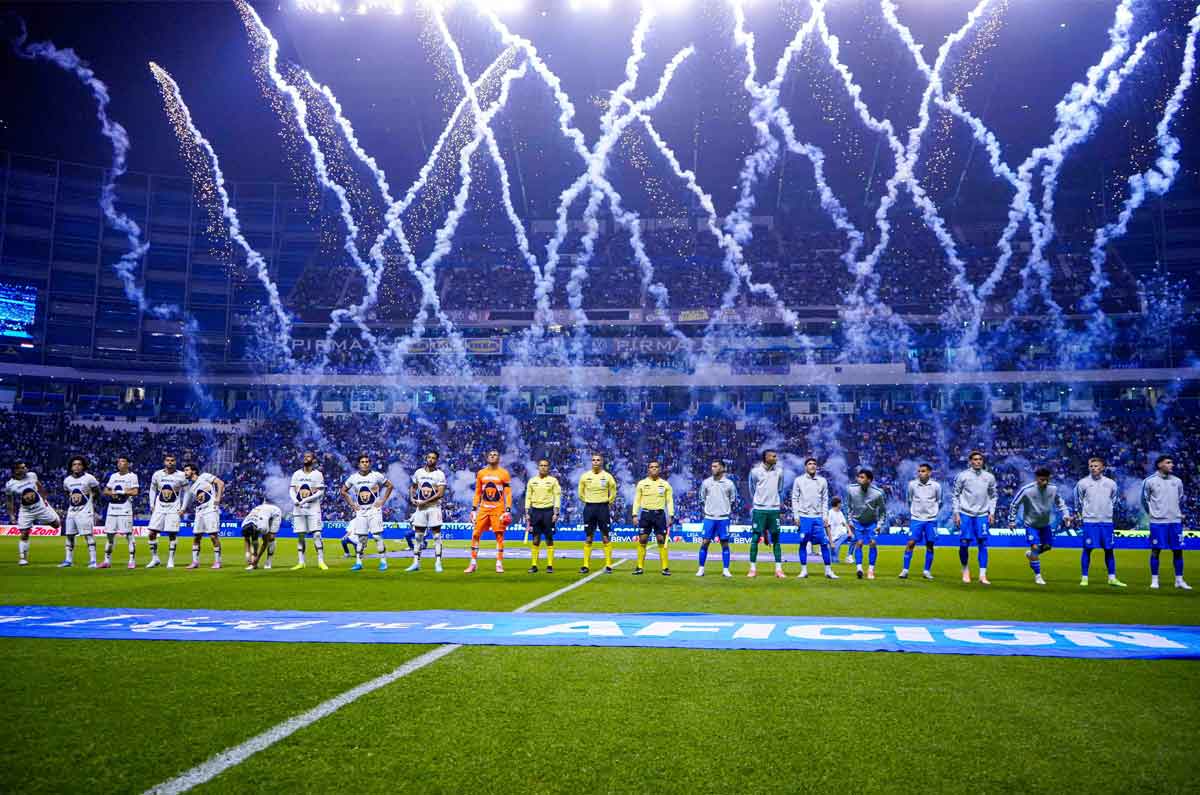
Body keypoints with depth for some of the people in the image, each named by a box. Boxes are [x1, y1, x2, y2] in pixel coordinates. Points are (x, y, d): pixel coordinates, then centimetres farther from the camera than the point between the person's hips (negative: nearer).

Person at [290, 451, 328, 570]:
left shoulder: (318, 474, 0)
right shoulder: (297, 474, 9)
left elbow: (320, 492, -6)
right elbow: (292, 490, 7)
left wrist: (306, 500, -17)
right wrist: (295, 500, -13)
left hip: (313, 508, -3)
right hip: (298, 508, 3)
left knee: (316, 534, -9)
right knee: (300, 536, 5)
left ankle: (321, 561, -5)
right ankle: (301, 562, 11)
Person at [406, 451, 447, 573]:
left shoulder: (440, 474, -6)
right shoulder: (418, 472, 7)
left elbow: (441, 493, -13)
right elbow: (413, 486, 20)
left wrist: (425, 501, -16)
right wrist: (412, 498, 2)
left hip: (434, 507, -4)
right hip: (420, 508, 4)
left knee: (436, 535, -3)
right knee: (418, 536, 6)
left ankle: (438, 563, 0)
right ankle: (416, 563, 11)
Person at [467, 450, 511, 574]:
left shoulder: (504, 473, -1)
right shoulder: (480, 473, 9)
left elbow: (508, 493, -3)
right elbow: (477, 493, 13)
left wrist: (508, 511, -11)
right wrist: (473, 509, 8)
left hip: (498, 509, -3)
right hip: (483, 508, 3)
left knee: (499, 535, -1)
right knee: (475, 534, -2)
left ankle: (499, 564, 6)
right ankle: (473, 563, 5)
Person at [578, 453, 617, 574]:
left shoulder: (607, 476, -1)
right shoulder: (585, 476, 2)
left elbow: (613, 493, 8)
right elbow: (581, 493, 13)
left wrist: (607, 503, 7)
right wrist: (588, 502, 10)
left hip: (603, 508, -1)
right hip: (589, 508, 2)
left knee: (606, 537, -2)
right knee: (588, 538, 3)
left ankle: (608, 565, 2)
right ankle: (586, 565, 7)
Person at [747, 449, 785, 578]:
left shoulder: (779, 471, 5)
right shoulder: (755, 471, -4)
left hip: (774, 509, 3)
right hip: (759, 509, -2)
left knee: (776, 539, 4)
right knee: (755, 538, -3)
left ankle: (779, 569, 8)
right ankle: (753, 569, 3)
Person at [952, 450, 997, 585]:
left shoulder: (989, 477, 7)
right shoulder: (962, 476, 1)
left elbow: (993, 496, 14)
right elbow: (956, 495, 4)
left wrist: (992, 513, 4)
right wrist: (956, 513, -2)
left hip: (982, 515, 1)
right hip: (965, 514, -1)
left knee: (983, 543, -4)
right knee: (964, 543, -2)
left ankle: (983, 575, -2)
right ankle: (965, 570, 19)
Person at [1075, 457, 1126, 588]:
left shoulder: (1111, 483, 4)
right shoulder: (1083, 483, -2)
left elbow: (1113, 501, 18)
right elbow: (1078, 501, 8)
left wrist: (1109, 511, 15)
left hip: (1106, 521, 3)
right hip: (1089, 521, -3)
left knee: (1109, 550, 6)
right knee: (1087, 549, -2)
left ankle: (1112, 578, 14)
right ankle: (1084, 578, 5)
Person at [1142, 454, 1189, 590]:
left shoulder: (1177, 481, 8)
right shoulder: (1149, 481, -3)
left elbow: (1181, 499, 20)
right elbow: (1144, 499, 5)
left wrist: (1180, 513, 15)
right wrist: (1151, 513, 4)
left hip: (1175, 521, 4)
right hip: (1157, 522, -4)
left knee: (1178, 550, 4)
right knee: (1156, 550, -1)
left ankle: (1179, 580, 13)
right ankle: (1154, 580, 6)